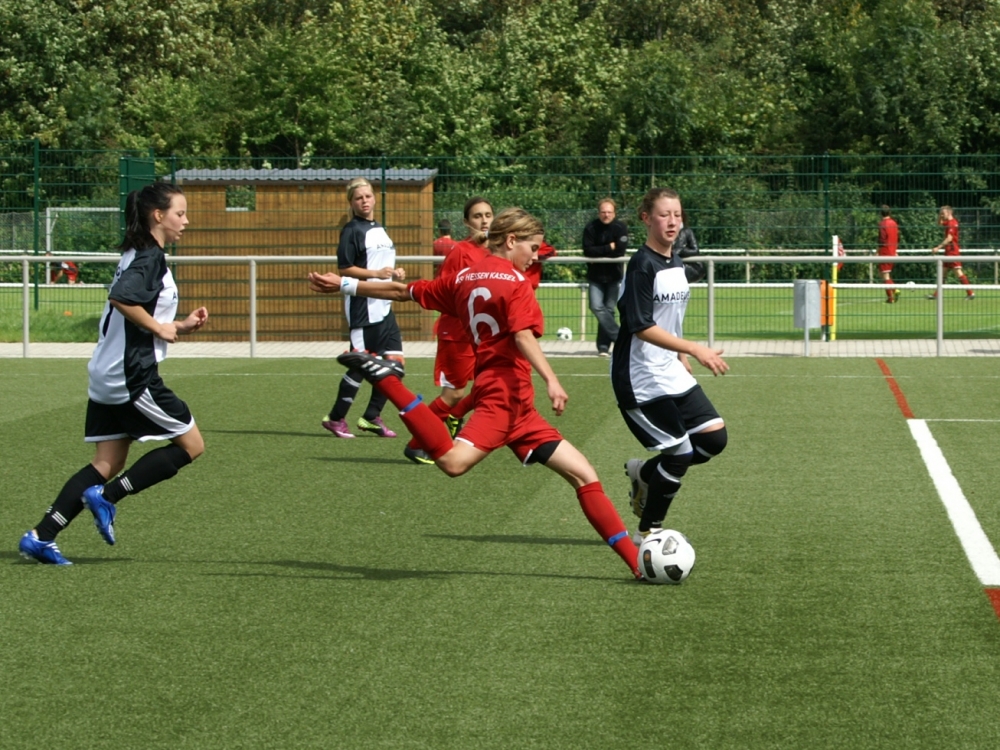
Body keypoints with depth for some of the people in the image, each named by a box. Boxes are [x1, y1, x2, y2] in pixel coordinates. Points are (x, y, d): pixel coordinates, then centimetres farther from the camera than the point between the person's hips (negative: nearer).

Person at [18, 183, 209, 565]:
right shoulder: (150, 257, -13)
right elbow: (120, 298, -29)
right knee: (191, 444, 1)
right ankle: (107, 497, -3)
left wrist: (180, 326, 13)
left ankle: (40, 536, 1)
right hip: (132, 375, -10)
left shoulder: (137, 256, 18)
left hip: (106, 376, 10)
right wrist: (159, 328, -18)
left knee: (108, 463, 9)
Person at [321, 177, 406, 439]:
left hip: (383, 307, 8)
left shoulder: (379, 229, 17)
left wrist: (394, 273, 8)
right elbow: (345, 269, -13)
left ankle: (372, 417, 10)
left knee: (395, 363, 1)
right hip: (362, 307, -8)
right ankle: (336, 418, 7)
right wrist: (377, 273, -22)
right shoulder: (352, 230, -8)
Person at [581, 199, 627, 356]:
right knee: (596, 307, -15)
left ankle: (604, 346, 8)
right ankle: (619, 337, -11)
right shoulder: (590, 229, -6)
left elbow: (620, 250, -20)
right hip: (595, 276, 1)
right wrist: (609, 248, -18)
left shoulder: (621, 228, -9)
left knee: (609, 309, 1)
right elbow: (587, 251, -15)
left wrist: (599, 253, -14)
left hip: (613, 275, -1)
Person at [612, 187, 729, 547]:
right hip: (642, 380, -9)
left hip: (672, 375, 9)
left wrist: (683, 361, 23)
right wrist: (695, 350, -29)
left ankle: (644, 473, 21)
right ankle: (648, 532, 9)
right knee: (680, 453, -8)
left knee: (715, 437, 2)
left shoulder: (676, 264, 11)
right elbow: (642, 327, -24)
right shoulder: (642, 265, -16)